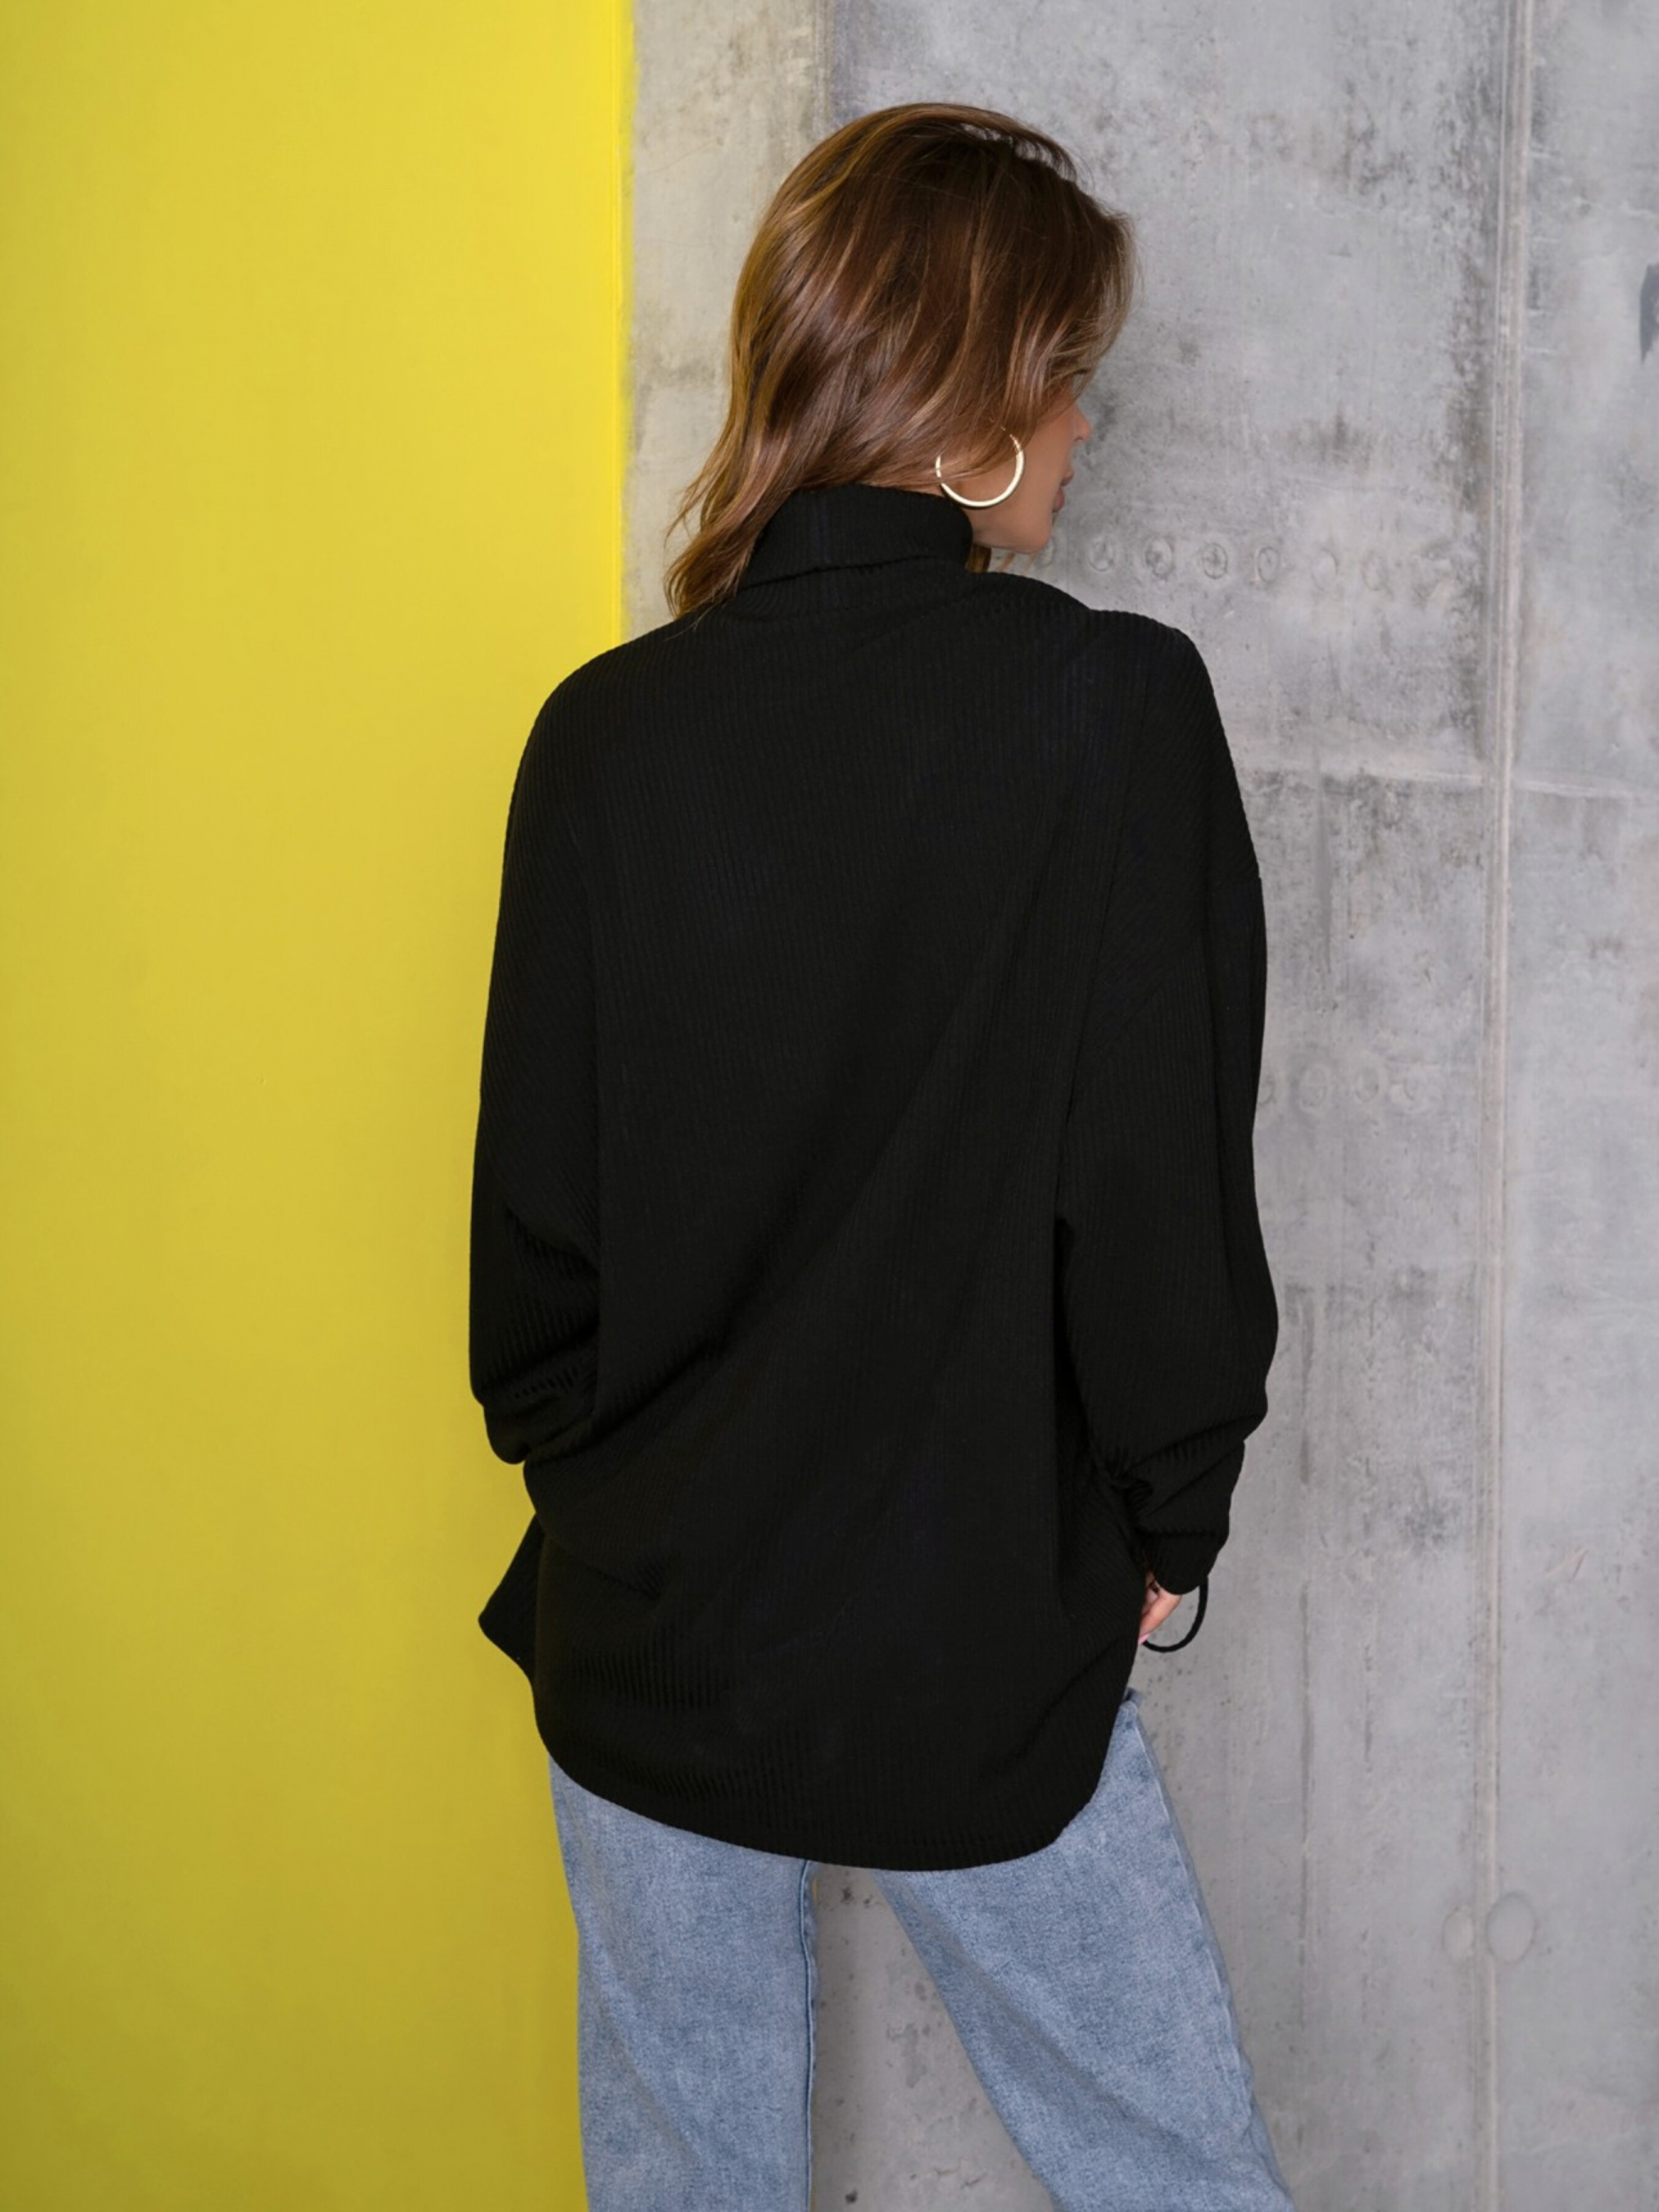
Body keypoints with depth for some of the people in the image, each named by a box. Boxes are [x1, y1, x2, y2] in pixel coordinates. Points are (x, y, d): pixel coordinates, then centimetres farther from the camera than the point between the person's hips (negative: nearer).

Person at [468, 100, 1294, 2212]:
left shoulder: (607, 730, -8)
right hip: (978, 1647, -3)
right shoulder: (1116, 707, -16)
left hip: (641, 1630, 4)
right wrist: (1167, 1527, 3)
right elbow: (1168, 1188, -14)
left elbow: (533, 1204, -2)